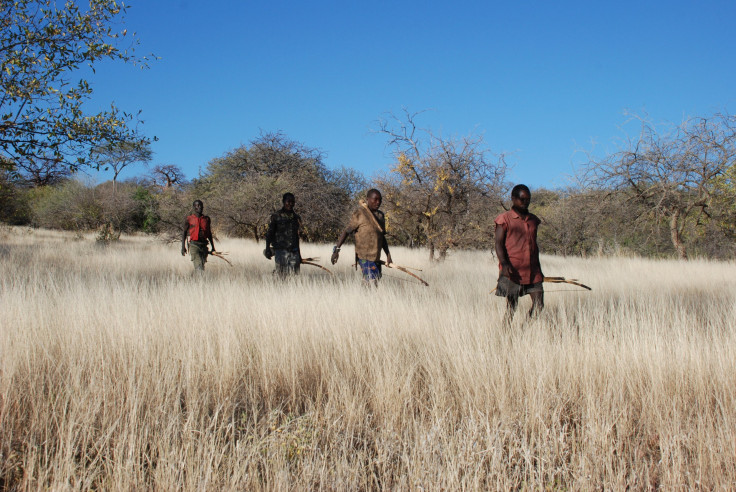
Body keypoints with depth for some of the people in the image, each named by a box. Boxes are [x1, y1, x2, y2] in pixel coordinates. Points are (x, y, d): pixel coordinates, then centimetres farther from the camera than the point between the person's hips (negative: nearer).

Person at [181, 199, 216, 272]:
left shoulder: (207, 219, 12)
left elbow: (209, 234, 20)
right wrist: (183, 247, 1)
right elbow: (184, 233, 7)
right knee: (198, 266, -17)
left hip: (204, 245, 4)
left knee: (202, 266, 7)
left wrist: (213, 247, 21)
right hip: (194, 245, -4)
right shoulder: (190, 219, 2)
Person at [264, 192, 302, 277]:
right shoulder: (276, 217, 1)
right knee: (282, 275, -8)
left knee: (294, 275, -2)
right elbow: (269, 234, 2)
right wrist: (267, 249, -8)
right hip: (281, 250, -4)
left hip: (294, 251, 4)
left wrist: (298, 254, 20)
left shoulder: (296, 217, 14)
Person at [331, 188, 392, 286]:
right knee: (372, 283, -15)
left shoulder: (380, 215, 15)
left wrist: (388, 255, 14)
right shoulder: (359, 213, -7)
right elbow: (346, 231, -10)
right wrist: (337, 249, -18)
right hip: (365, 257, -8)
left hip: (376, 258, 8)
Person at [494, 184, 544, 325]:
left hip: (532, 271, 6)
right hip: (512, 271, -5)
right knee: (511, 306, -2)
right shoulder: (505, 219, -2)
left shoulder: (533, 220, 16)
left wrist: (538, 268, 22)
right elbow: (499, 244, -7)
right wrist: (504, 264, -22)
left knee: (539, 303, 0)